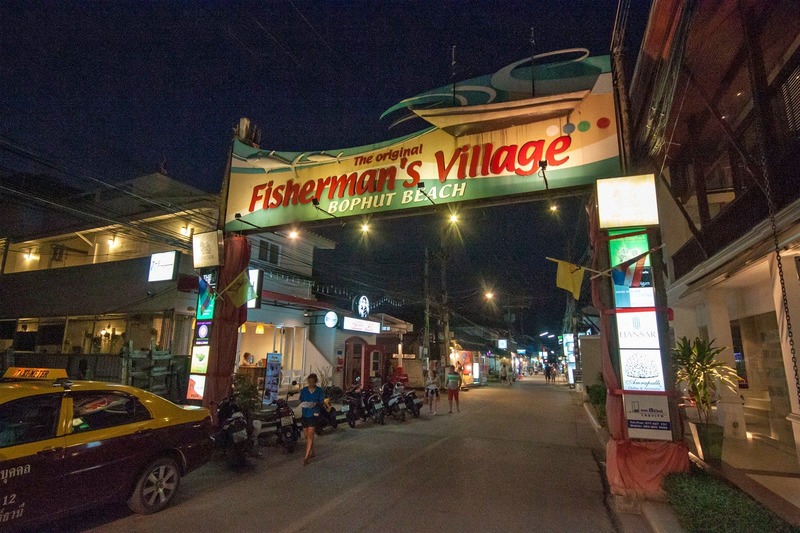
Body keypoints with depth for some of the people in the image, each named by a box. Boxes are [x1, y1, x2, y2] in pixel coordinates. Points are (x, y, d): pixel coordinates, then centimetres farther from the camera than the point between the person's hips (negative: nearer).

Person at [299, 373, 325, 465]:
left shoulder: (320, 391, -3)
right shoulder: (304, 390, 6)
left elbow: (321, 403, -4)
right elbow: (301, 401, 9)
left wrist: (315, 404, -25)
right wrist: (303, 404, -13)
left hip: (314, 414, -4)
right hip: (304, 414, 4)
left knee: (310, 436, -9)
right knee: (307, 436, 13)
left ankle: (306, 457, -6)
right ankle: (312, 452, 32)